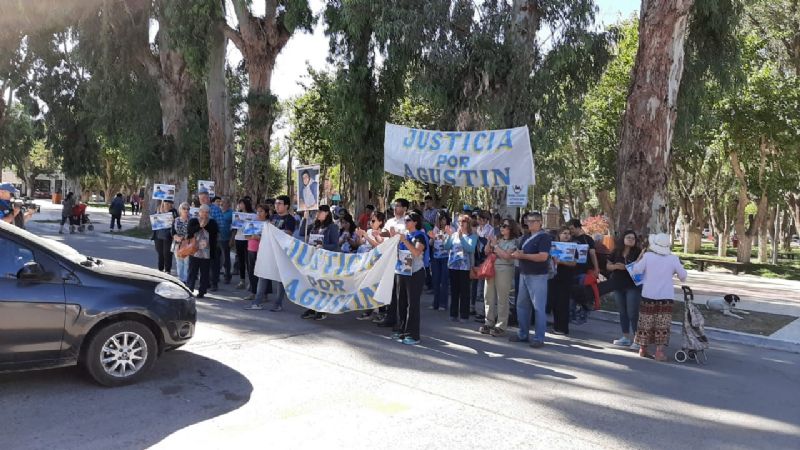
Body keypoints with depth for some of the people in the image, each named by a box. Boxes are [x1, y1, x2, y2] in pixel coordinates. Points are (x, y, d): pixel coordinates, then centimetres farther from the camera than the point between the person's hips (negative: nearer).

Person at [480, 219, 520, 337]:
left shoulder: (513, 242, -4)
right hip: (491, 269, 7)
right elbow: (487, 252, 16)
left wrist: (495, 245, -11)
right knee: (488, 297, 10)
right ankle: (489, 323, 21)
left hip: (504, 270, -6)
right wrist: (489, 242, 0)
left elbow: (507, 256, -17)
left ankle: (500, 326, 2)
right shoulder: (498, 240, 12)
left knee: (502, 299, -4)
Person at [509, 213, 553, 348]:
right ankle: (523, 334, 22)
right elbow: (521, 254, 21)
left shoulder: (544, 237, -10)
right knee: (521, 305, 12)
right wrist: (516, 254, -3)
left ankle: (539, 338, 3)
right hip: (524, 275, 9)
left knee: (538, 307, -3)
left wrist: (523, 255, -18)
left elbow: (543, 256, -21)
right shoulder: (527, 237, 15)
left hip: (538, 276, -9)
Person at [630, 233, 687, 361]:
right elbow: (683, 275, 1)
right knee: (662, 325, 4)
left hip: (648, 295, 0)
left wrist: (641, 256, 4)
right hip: (666, 297, 0)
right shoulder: (673, 258, -5)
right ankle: (659, 351, -2)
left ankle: (643, 349, 19)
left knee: (646, 323, 11)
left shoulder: (647, 256, -9)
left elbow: (636, 270, -9)